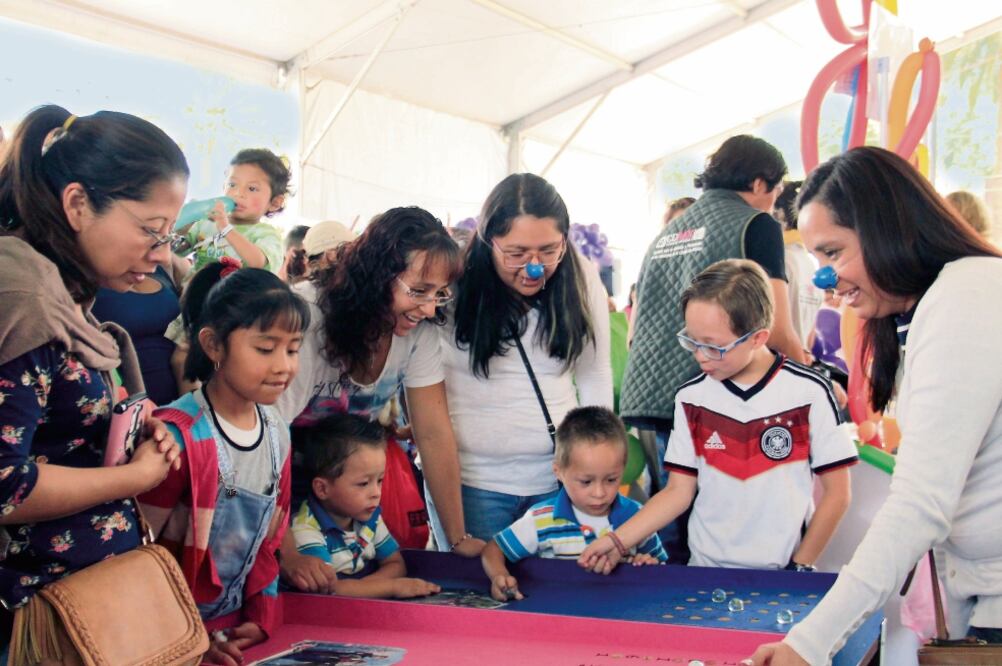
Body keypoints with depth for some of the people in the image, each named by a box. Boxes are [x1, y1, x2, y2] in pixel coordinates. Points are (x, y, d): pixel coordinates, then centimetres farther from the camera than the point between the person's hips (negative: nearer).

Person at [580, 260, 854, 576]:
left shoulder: (809, 392, -5)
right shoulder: (691, 397, 3)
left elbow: (836, 493, 1)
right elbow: (679, 491, 5)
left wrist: (800, 568, -2)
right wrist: (619, 540, -6)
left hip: (779, 573, -1)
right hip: (706, 567, 2)